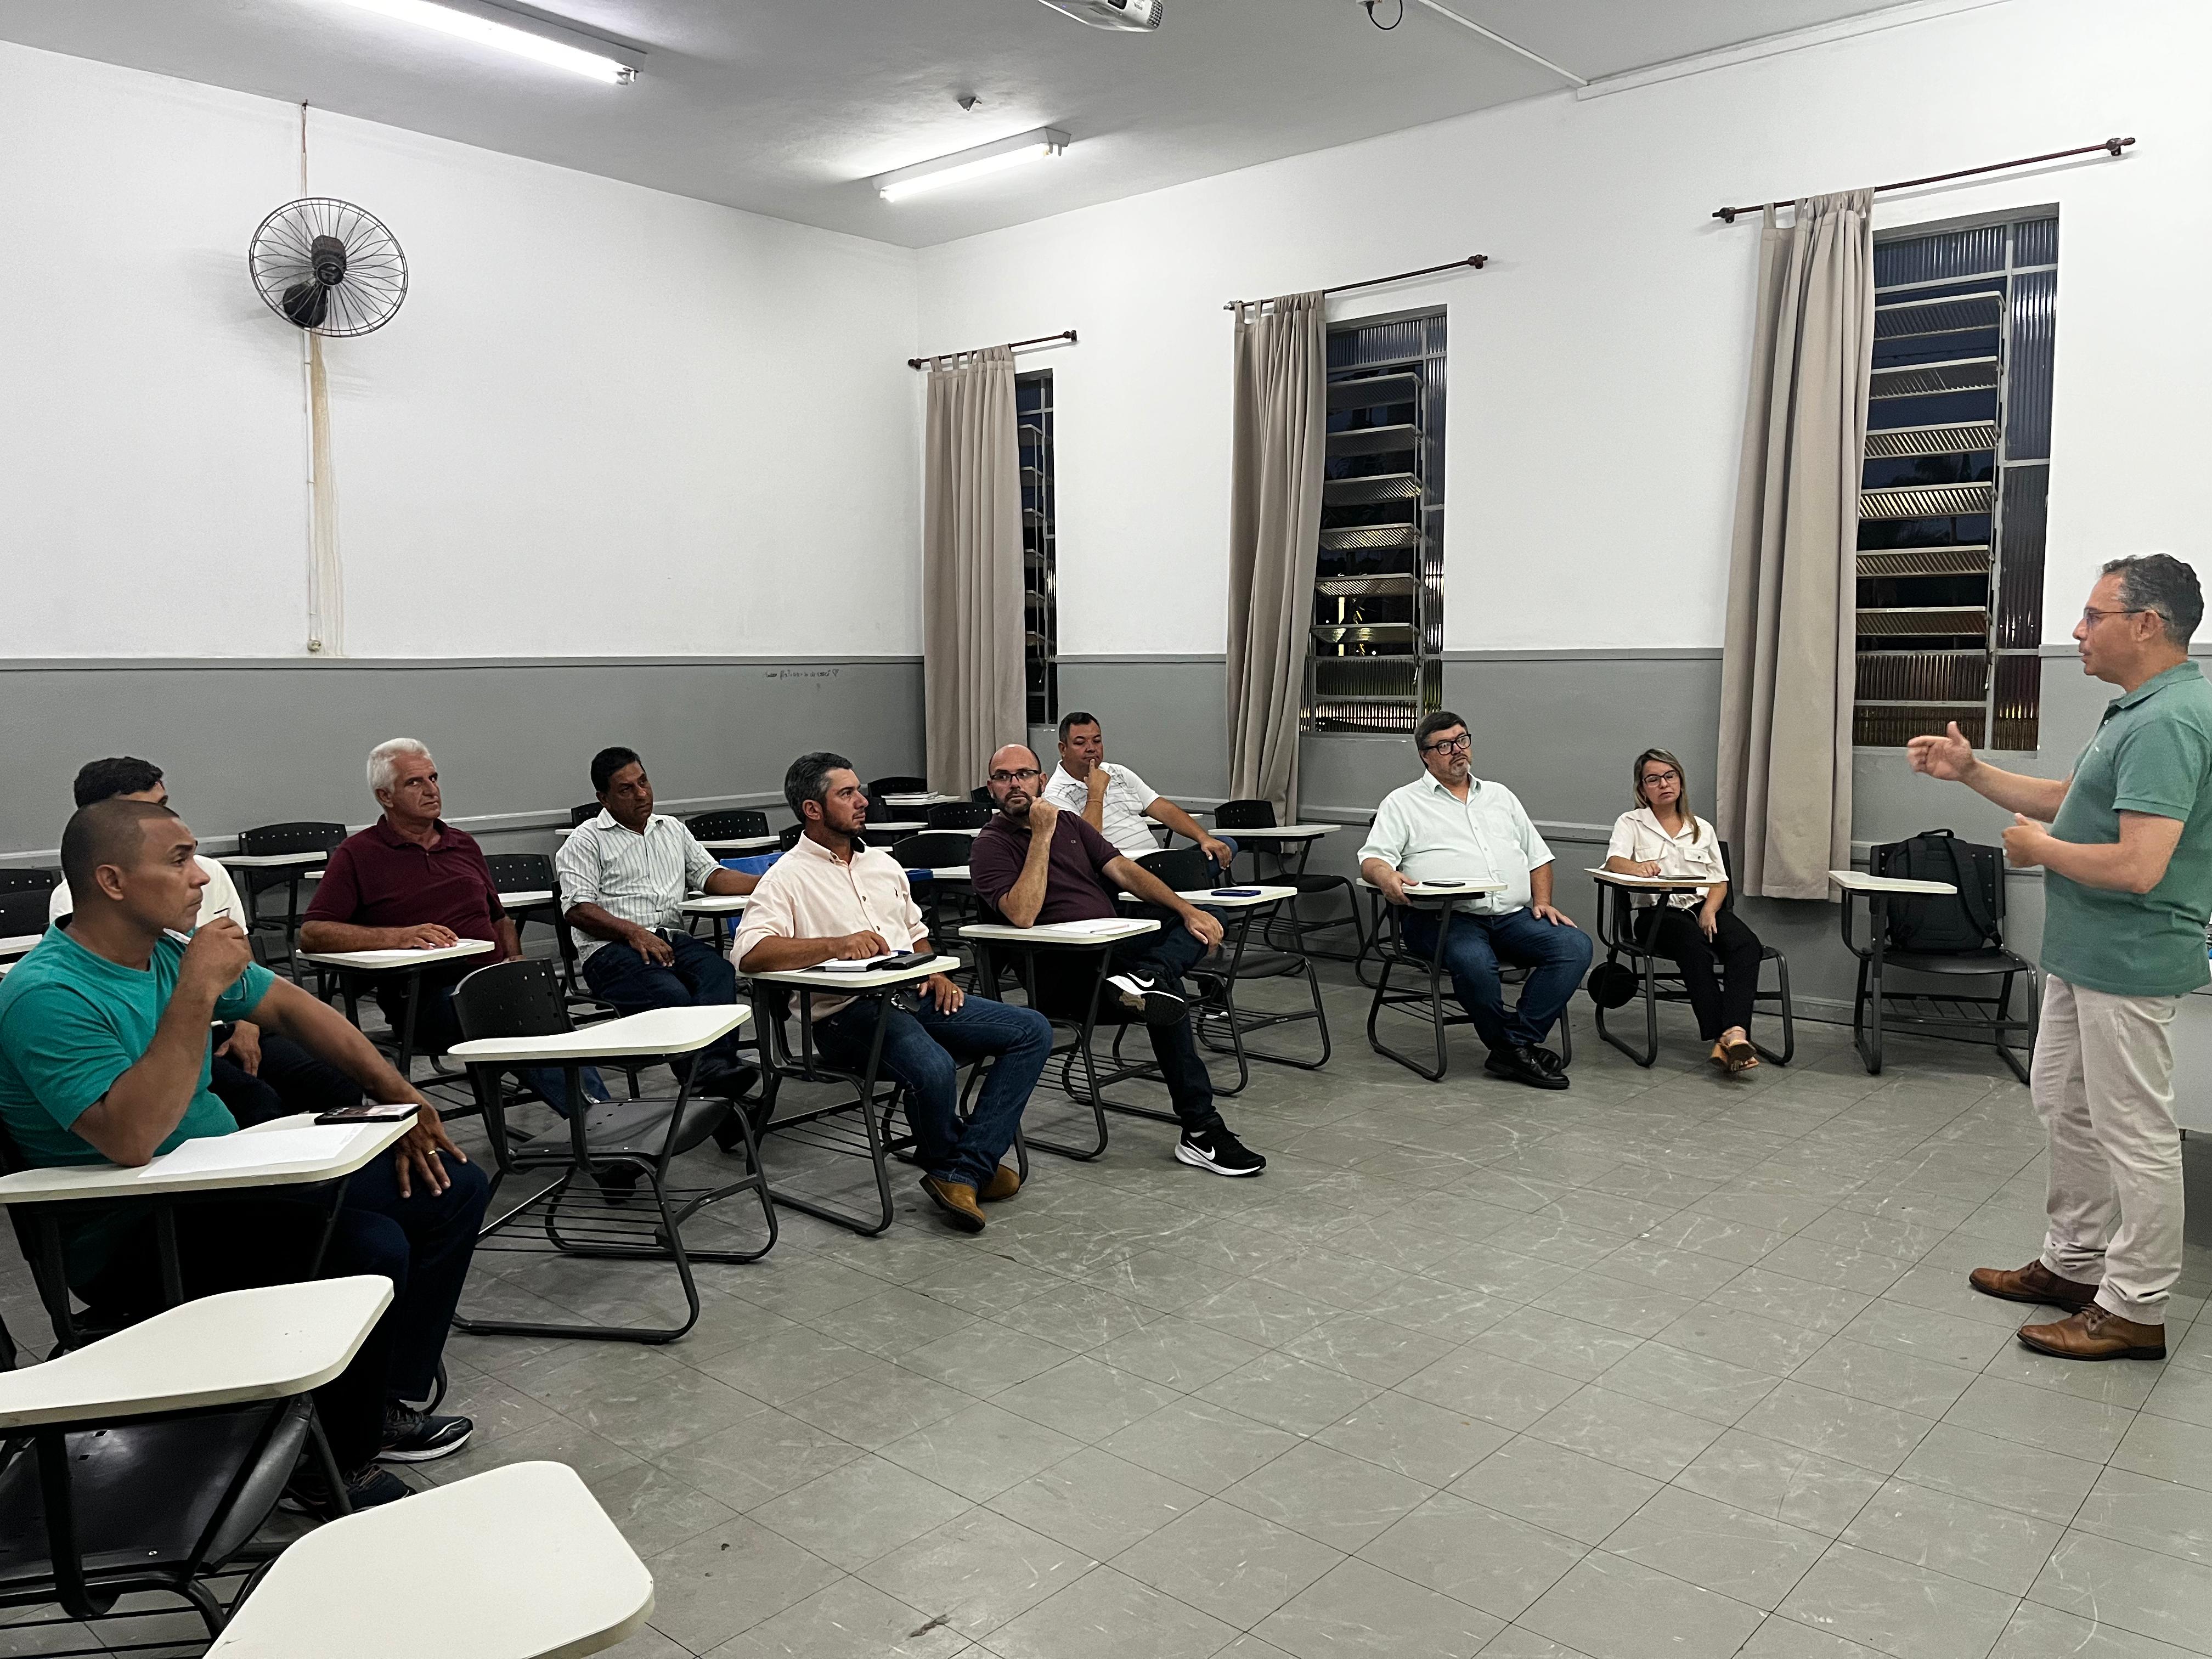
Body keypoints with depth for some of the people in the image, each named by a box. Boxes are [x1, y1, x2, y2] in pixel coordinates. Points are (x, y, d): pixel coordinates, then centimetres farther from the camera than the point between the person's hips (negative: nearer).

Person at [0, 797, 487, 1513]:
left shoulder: (172, 946, 2)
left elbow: (291, 1007, 12)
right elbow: (131, 1139, -33)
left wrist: (399, 1095, 3)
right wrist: (198, 992, -33)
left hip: (228, 1181, 9)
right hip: (132, 1244, -9)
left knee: (452, 1187, 3)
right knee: (370, 1247, -30)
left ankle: (384, 1406, 13)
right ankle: (337, 1465, -6)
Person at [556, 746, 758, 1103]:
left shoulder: (673, 829, 27)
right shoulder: (586, 840, 9)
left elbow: (711, 876, 20)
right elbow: (578, 909, -2)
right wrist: (633, 932, -17)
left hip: (675, 938, 4)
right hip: (612, 948, -4)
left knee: (720, 972, -31)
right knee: (671, 995, -35)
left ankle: (711, 1067, -51)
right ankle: (707, 1083, -46)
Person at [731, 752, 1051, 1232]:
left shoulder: (884, 863, 22)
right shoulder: (789, 877, -2)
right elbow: (749, 953, -17)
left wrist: (936, 972, 9)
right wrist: (835, 945, -27)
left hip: (914, 995, 8)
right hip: (849, 1013, -8)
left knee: (1033, 1030, -9)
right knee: (934, 1067, -36)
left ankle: (961, 1175, -17)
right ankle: (962, 1166, -2)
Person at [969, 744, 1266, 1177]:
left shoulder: (1067, 822, 19)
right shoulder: (991, 846, -3)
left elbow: (1123, 870, 11)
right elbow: (1022, 915, -21)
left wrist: (1187, 909, -4)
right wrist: (1041, 837, -19)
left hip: (1118, 943, 8)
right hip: (1065, 970, -8)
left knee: (1203, 924, -9)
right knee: (1168, 991, -31)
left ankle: (1145, 979, -34)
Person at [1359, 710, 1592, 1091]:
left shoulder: (1501, 796, 26)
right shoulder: (1403, 803, 11)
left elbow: (1538, 856, 27)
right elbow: (1372, 858, 0)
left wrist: (1542, 901, 9)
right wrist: (1388, 876, -24)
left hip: (1514, 916, 5)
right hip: (1446, 917, -5)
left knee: (1575, 945, -21)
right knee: (1474, 962, -38)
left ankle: (1513, 1047, -21)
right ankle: (1517, 1047, -13)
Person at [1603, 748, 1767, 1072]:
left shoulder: (1702, 828, 23)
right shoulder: (1631, 823, 12)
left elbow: (1720, 881, 18)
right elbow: (1614, 861, -8)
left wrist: (1709, 910, -5)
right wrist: (1638, 867, -32)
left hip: (1703, 908, 4)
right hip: (1657, 912, -3)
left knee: (1747, 944, -29)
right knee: (1696, 947, -37)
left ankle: (1734, 1033, -45)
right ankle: (1722, 1037, -41)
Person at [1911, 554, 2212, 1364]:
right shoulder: (2140, 710, 11)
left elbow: (2138, 867, -31)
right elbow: (2071, 800, 21)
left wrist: (2038, 848, -14)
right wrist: (1971, 772, 12)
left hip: (2126, 961, -11)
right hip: (2083, 953, 11)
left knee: (2133, 1131, 1)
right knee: (2065, 1104, 20)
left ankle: (2134, 1309, 13)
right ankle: (2073, 1263, 33)